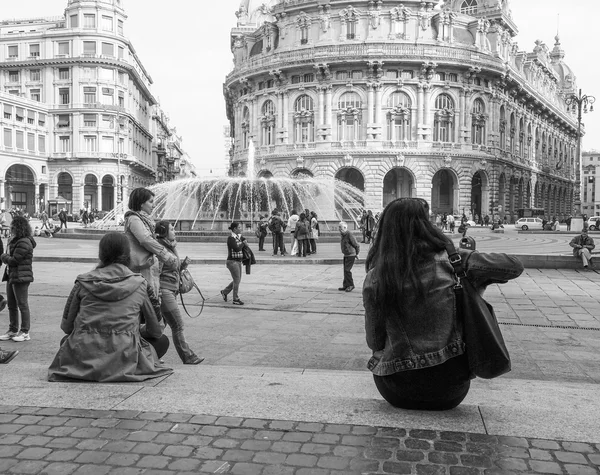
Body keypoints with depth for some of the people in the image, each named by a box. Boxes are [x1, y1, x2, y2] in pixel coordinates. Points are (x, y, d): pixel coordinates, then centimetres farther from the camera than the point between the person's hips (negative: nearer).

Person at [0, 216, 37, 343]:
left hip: (21, 277, -10)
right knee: (11, 305, 15)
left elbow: (14, 260, -19)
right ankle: (13, 330, 25)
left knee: (22, 305, -3)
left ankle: (25, 332, 5)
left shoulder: (24, 243, -18)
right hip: (11, 276, 10)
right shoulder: (15, 241, 16)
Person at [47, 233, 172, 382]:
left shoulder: (84, 282, 2)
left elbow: (66, 326, 8)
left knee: (66, 340, 36)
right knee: (162, 341, 18)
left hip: (85, 359, 3)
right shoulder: (140, 284, 0)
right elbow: (155, 331, 8)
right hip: (122, 360, -3)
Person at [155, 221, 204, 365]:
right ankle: (188, 357, 0)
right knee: (177, 325, -6)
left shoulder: (172, 247, 15)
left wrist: (183, 264, 4)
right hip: (164, 290, -9)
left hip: (172, 291, 9)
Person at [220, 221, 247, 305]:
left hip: (238, 261, 9)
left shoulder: (239, 237, 10)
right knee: (237, 280, -3)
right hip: (232, 261, -9)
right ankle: (236, 299, 9)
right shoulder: (231, 238, -16)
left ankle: (224, 292, 32)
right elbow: (237, 248, -25)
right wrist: (243, 243, -12)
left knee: (237, 280, 16)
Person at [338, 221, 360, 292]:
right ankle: (345, 285, 17)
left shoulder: (349, 235, -19)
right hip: (345, 255, 9)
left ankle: (351, 285, -1)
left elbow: (357, 245, -15)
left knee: (347, 270, -12)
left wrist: (357, 254, -5)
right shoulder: (342, 235, 8)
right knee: (345, 270, 10)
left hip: (351, 255, -9)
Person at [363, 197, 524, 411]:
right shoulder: (450, 260, -8)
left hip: (398, 393, -1)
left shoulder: (374, 279, -9)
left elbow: (374, 341, -1)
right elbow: (514, 266, -1)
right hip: (450, 391, 1)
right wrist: (476, 281, 16)